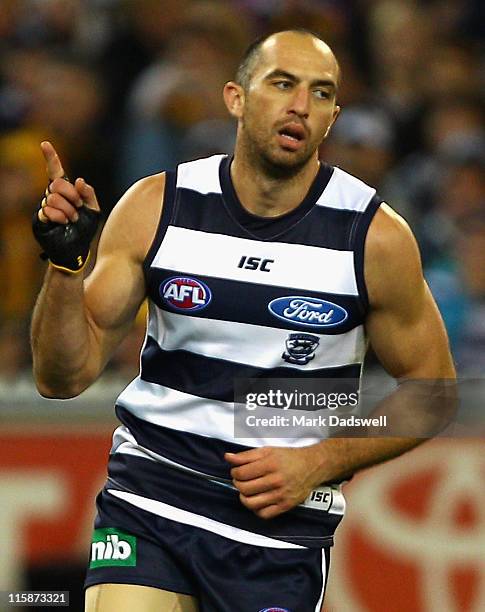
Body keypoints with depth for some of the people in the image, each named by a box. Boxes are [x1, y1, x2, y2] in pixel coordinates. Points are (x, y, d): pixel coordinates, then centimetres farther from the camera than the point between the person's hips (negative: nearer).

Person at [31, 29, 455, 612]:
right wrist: (64, 264, -19)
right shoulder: (155, 208, -3)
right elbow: (63, 378, -2)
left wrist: (317, 463, -8)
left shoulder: (376, 237, -7)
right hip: (148, 497, 1)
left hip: (284, 519, -1)